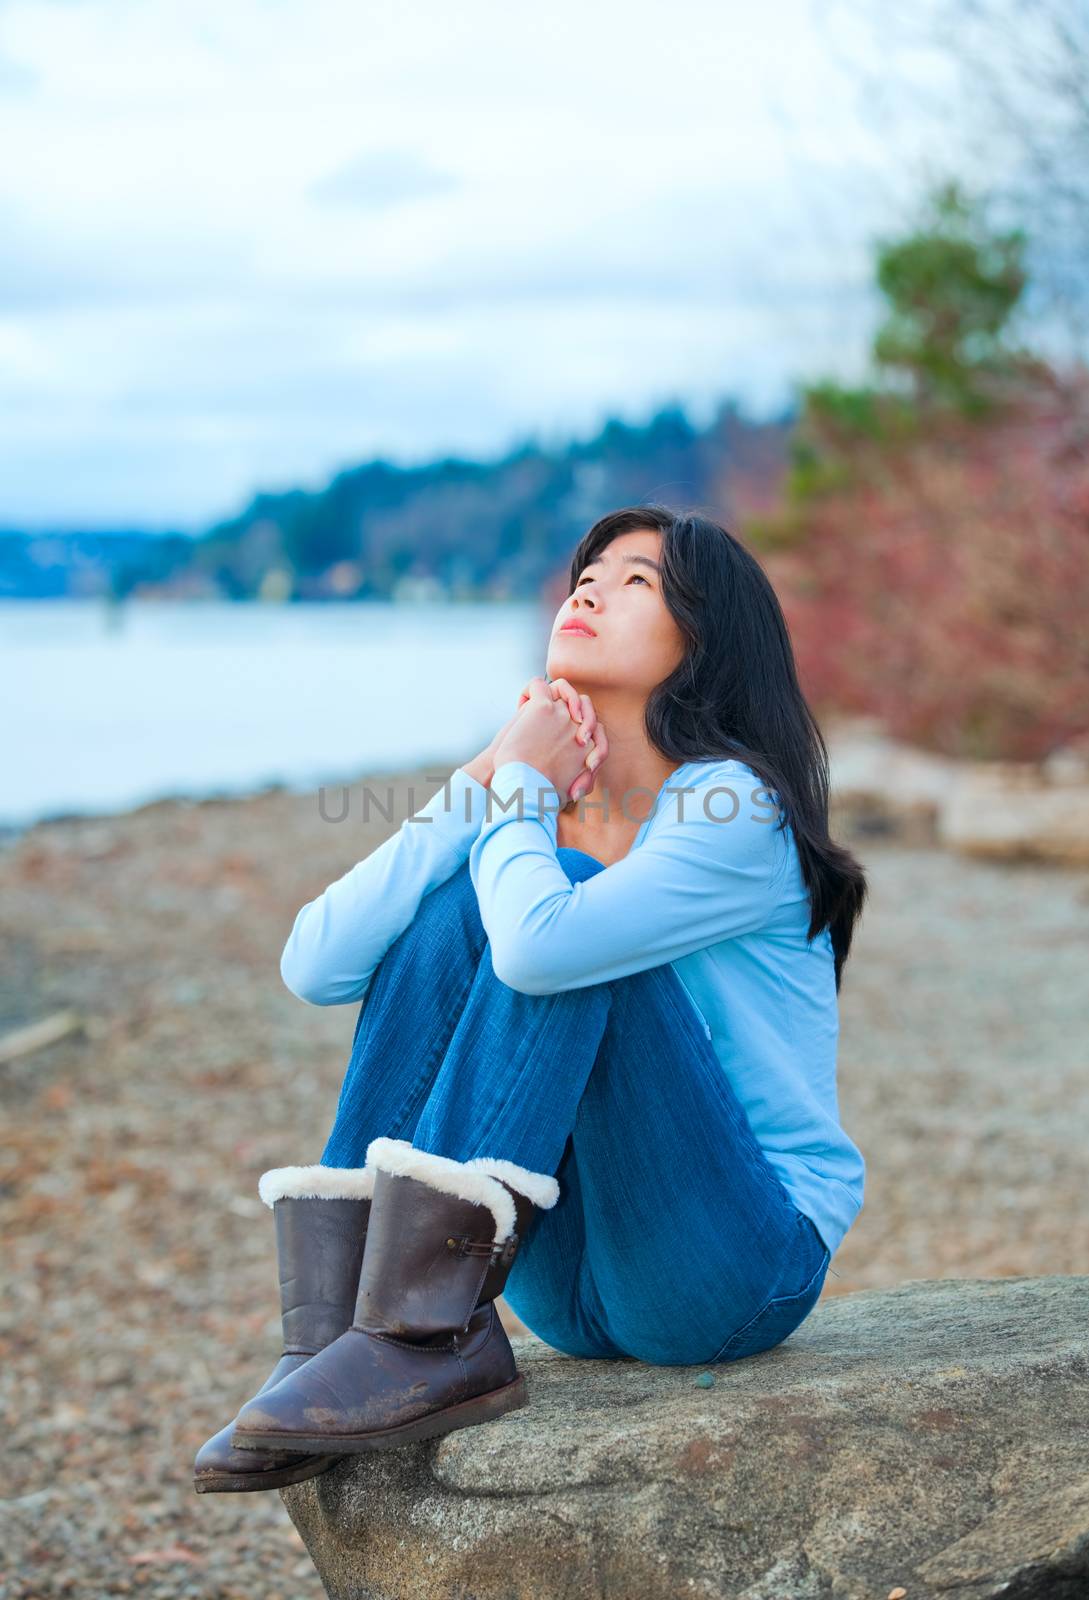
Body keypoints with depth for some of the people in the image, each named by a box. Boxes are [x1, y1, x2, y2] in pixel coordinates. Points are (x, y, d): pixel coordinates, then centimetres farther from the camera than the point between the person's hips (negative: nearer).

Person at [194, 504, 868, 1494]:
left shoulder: (738, 810, -13)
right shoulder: (534, 820, 8)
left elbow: (541, 946, -33)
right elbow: (317, 967, -6)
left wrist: (517, 785, -12)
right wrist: (484, 783, -10)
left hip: (741, 1274, -6)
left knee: (546, 935, -23)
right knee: (453, 907, -10)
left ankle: (433, 1334, -27)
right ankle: (337, 1328, -18)